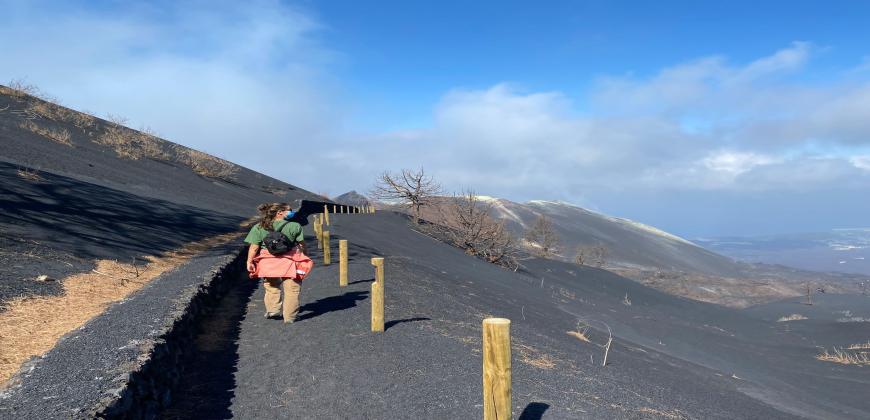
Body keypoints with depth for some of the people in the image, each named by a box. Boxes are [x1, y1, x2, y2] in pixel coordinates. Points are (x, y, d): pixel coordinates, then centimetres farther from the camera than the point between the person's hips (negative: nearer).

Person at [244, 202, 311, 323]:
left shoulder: (258, 227, 2)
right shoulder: (294, 226, -5)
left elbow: (254, 247, -4)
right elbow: (302, 245, -2)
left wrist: (250, 262, 1)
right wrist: (304, 257, 12)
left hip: (267, 262, 3)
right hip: (289, 261, -3)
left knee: (271, 288, 24)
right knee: (291, 290, 6)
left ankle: (273, 310, 21)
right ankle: (290, 317, 8)